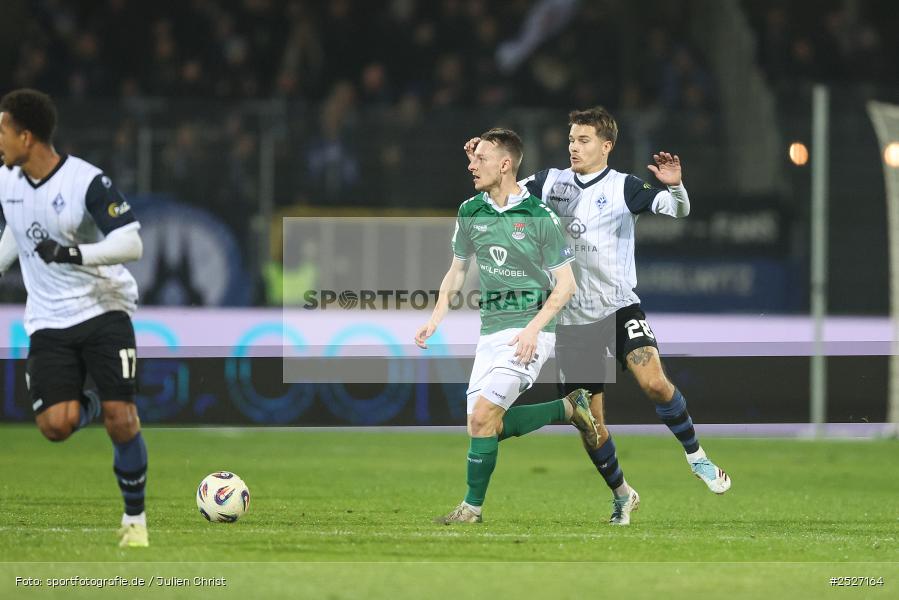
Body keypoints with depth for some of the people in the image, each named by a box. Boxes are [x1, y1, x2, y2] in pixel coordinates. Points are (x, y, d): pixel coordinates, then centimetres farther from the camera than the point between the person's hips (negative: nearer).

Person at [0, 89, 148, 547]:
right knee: (55, 425, -15)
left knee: (121, 420, -12)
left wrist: (76, 254, -32)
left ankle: (135, 518, 9)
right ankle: (87, 406, 22)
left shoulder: (86, 181, -16)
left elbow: (131, 243, -21)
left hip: (104, 309, -4)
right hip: (49, 321, 5)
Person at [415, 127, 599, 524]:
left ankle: (472, 507, -4)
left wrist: (534, 328, -19)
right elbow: (457, 271, 19)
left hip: (528, 331, -7)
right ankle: (569, 408, 21)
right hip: (490, 331, 7)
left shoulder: (539, 217, -10)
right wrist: (435, 319, 5)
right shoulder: (470, 212, 6)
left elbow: (566, 284, -7)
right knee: (488, 426, 2)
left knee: (483, 416, -17)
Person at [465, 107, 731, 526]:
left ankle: (695, 456, -5)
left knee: (653, 382, -27)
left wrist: (674, 186, -36)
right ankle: (622, 496, 25)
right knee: (590, 422, 5)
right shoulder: (552, 182, 6)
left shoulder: (623, 188, -6)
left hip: (619, 307, -4)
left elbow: (677, 210, -15)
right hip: (573, 319, 4)